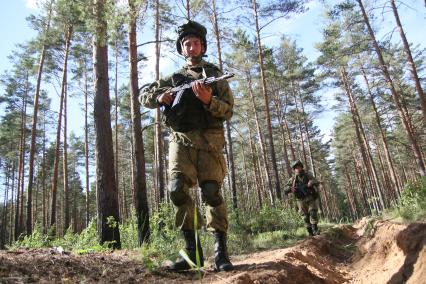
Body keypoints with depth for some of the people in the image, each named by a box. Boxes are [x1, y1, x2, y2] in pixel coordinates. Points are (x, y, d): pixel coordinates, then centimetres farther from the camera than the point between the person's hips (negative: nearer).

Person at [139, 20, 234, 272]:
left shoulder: (215, 75, 15)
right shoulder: (174, 78, 21)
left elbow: (228, 111, 5)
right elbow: (143, 96, 23)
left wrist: (208, 100, -15)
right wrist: (159, 96, 0)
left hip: (209, 139, -2)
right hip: (181, 139, 2)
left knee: (212, 192, -12)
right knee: (177, 189, -13)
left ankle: (221, 252, -4)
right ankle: (193, 249, -2)